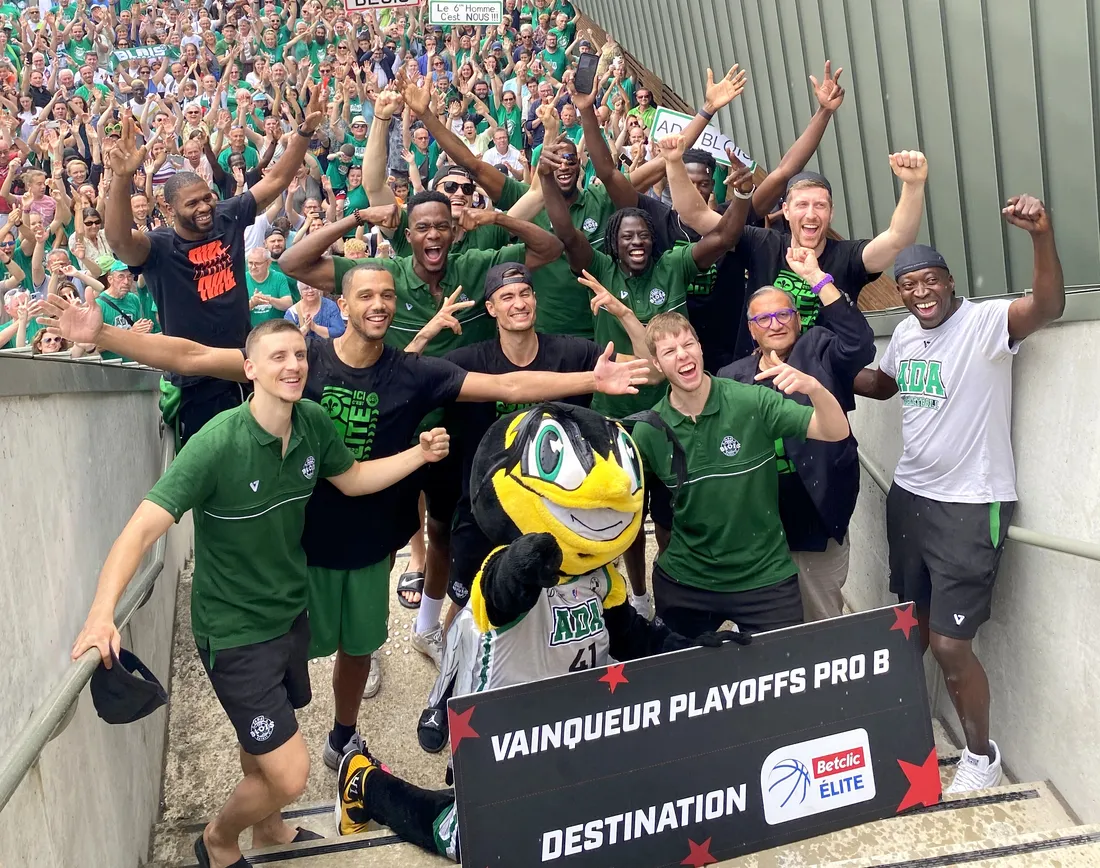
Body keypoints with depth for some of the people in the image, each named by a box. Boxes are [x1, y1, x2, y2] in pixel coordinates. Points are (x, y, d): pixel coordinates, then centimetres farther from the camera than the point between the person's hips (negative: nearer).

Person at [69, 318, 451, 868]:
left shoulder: (312, 423, -8)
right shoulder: (218, 443, -26)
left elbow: (352, 479, 10)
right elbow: (144, 527, -29)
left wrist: (421, 454, -2)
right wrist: (102, 613, -41)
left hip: (291, 613, 6)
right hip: (234, 632, -6)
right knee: (290, 775, -5)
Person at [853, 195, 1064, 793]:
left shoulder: (985, 323, -16)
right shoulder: (905, 333, 6)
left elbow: (1048, 307, -36)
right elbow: (882, 384, 25)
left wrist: (1042, 234, -51)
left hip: (971, 506, -7)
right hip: (908, 495, 7)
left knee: (949, 645, -4)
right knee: (912, 624, 21)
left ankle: (982, 755, 20)